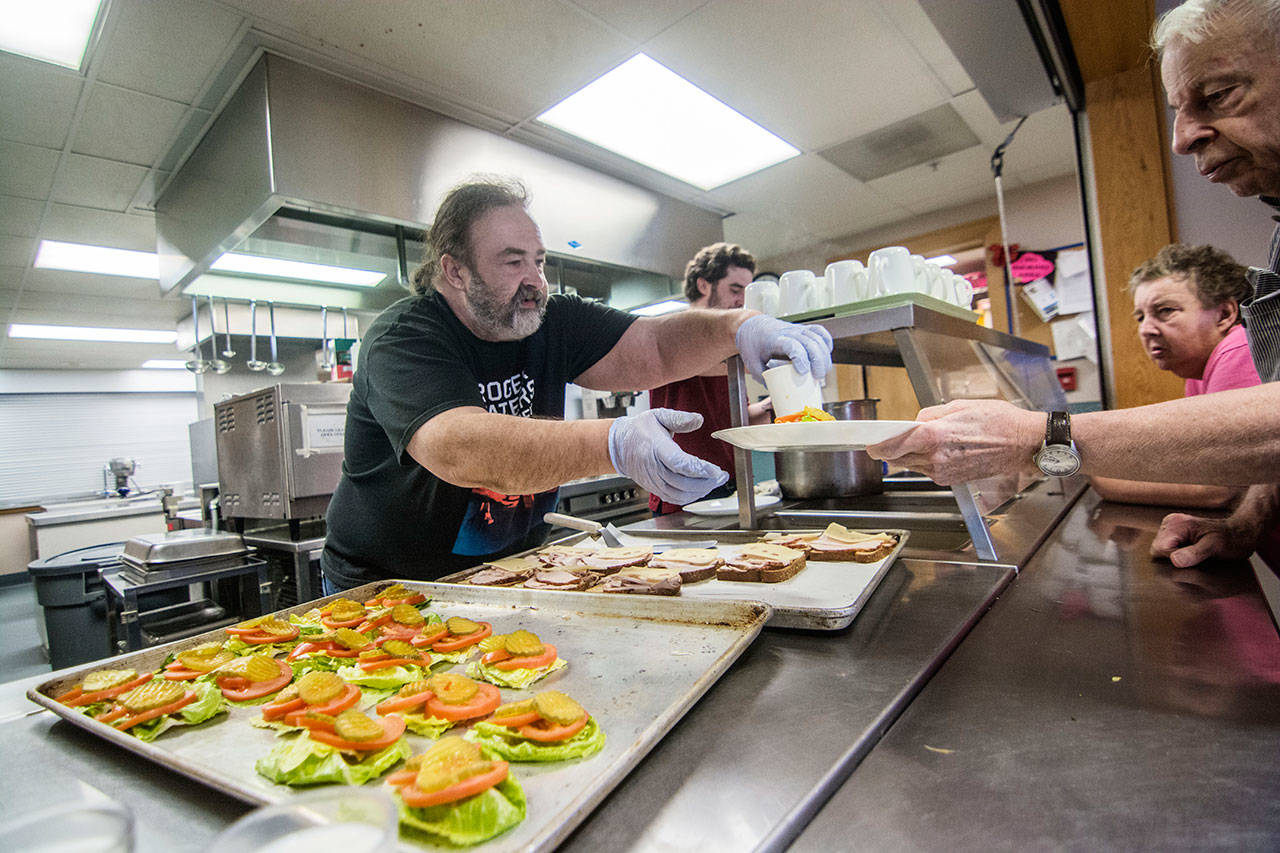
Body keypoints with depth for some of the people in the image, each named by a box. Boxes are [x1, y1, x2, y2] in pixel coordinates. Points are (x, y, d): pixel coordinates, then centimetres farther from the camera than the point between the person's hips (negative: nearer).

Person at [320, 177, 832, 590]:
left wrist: (739, 326, -30)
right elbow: (460, 450, -37)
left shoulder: (551, 321, -2)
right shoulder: (402, 339, -19)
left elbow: (654, 347, -10)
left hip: (512, 573, 4)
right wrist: (615, 445, -49)